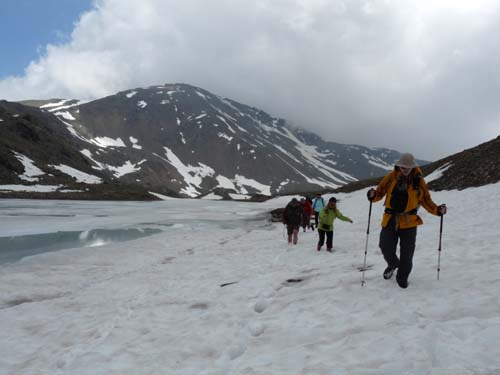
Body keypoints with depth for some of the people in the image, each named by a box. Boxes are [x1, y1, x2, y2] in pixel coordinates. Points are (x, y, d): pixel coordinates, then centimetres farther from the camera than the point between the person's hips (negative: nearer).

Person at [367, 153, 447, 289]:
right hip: (390, 220, 1)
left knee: (406, 254, 4)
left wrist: (437, 210, -11)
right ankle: (393, 264, 34)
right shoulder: (391, 177, -2)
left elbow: (426, 200, 4)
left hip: (409, 222, -1)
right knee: (386, 248, 0)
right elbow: (380, 191, 4)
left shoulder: (418, 180, -2)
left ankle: (402, 278, 26)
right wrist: (373, 196, -18)